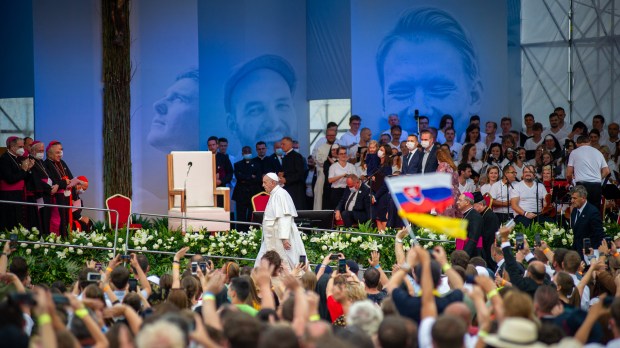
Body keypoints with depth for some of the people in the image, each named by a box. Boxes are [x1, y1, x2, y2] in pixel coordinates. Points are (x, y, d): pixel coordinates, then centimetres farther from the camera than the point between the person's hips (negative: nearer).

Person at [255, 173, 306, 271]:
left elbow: (284, 218, -24)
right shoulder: (274, 195, 14)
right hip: (273, 239, 10)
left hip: (281, 238, -10)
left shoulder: (280, 195, -16)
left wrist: (284, 238, -28)